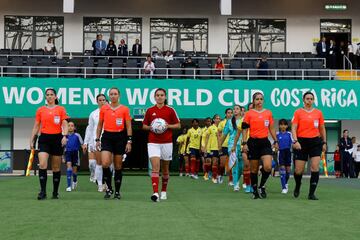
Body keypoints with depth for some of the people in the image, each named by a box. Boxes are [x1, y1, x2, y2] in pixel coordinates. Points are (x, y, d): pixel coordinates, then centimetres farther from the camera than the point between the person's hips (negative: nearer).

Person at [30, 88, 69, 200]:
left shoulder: (61, 109, 3)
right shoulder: (40, 110, 8)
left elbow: (65, 125, -2)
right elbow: (36, 126, 12)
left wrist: (64, 136, -19)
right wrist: (32, 140, 7)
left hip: (57, 139, -1)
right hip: (44, 138, 1)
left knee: (56, 167, 6)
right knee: (42, 164, -15)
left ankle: (55, 192, 17)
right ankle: (43, 191, -13)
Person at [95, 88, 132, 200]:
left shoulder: (125, 109, 1)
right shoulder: (103, 108, 6)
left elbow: (129, 126, 1)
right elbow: (100, 125, 13)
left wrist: (129, 141, -5)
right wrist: (97, 139, 8)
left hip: (120, 137, -1)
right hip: (107, 137, 1)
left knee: (118, 166, 5)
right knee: (105, 163, -16)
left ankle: (117, 191, 17)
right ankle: (109, 188, 3)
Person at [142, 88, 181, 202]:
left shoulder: (170, 110, 2)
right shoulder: (150, 110, 5)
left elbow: (178, 125, 6)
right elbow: (144, 125, 13)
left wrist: (168, 126, -11)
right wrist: (151, 127, -7)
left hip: (166, 142, 0)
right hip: (153, 142, 0)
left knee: (165, 168, 10)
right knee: (155, 167, -14)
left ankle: (164, 191, 28)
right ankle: (155, 193, -22)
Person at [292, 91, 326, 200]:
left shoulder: (318, 112, 7)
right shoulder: (298, 112, 0)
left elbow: (322, 128, 14)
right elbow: (293, 128, -4)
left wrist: (324, 142, 11)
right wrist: (295, 141, -16)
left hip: (315, 142, 2)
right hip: (301, 142, -2)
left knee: (315, 167, -10)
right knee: (298, 170, 0)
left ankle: (311, 193, -4)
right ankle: (297, 187, 32)